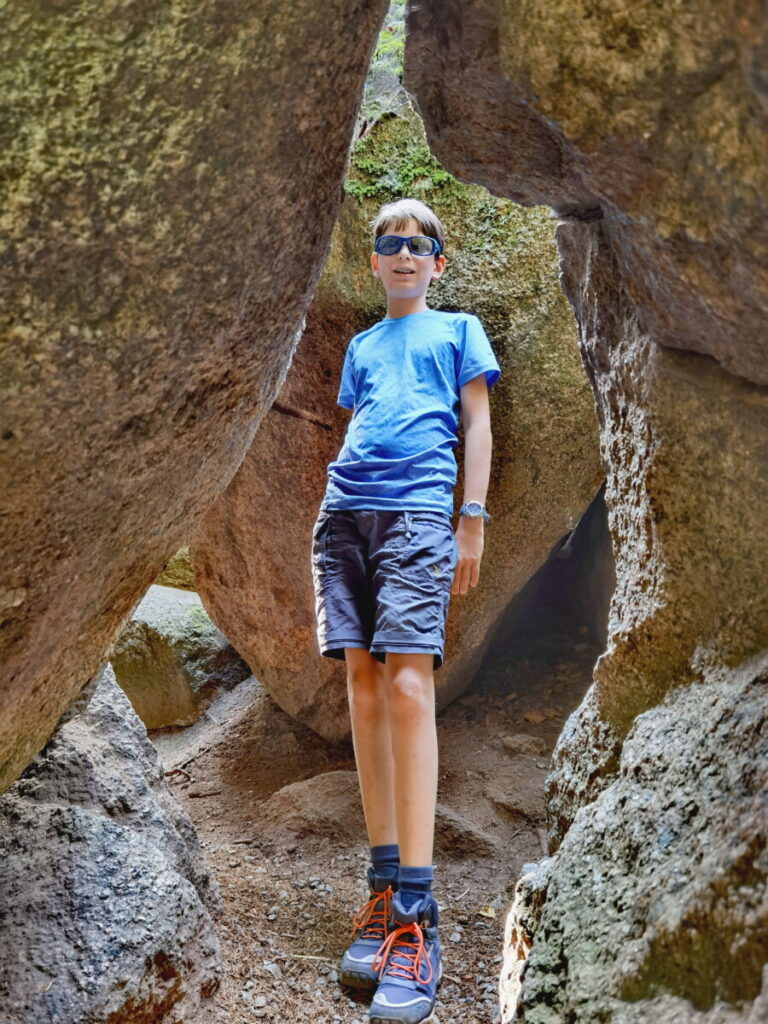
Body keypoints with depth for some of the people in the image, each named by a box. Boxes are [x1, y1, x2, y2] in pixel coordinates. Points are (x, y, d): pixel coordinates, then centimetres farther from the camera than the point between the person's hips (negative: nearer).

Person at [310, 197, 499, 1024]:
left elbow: (477, 425, 9)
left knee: (408, 683, -18)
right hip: (345, 510, 5)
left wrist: (473, 522, -2)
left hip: (417, 510, -5)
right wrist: (333, 526, 15)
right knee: (362, 683, 0)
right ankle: (385, 885, 7)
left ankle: (416, 913, -19)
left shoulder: (458, 329, 17)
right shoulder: (360, 345, 27)